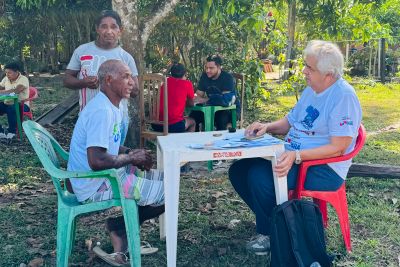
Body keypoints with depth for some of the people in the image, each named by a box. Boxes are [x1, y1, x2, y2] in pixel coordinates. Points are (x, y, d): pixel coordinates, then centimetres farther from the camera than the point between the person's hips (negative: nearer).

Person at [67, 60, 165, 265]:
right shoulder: (102, 111, -23)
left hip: (106, 176, 10)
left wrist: (131, 153, 3)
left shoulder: (112, 105, 8)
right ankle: (119, 229, 9)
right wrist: (132, 158, -16)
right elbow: (96, 161, -31)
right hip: (96, 186, -10)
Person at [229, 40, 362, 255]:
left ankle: (270, 234, -3)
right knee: (239, 170, -3)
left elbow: (337, 148, -23)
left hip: (325, 168, -9)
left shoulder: (344, 96, -18)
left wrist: (297, 156, -32)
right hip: (292, 157, 9)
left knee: (260, 177, -28)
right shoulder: (311, 89, 11)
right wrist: (267, 127, -1)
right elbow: (290, 122, 20)